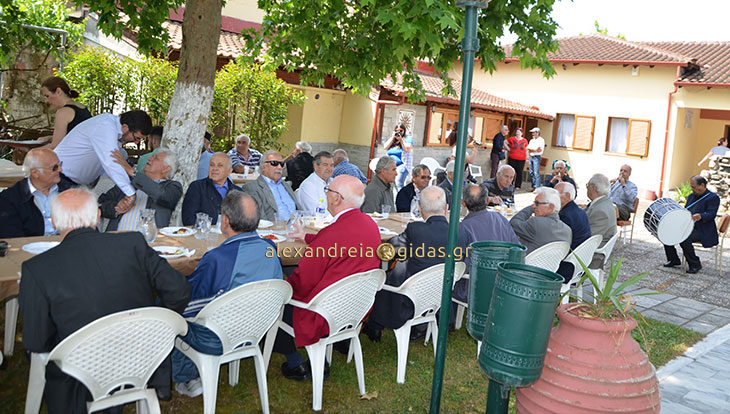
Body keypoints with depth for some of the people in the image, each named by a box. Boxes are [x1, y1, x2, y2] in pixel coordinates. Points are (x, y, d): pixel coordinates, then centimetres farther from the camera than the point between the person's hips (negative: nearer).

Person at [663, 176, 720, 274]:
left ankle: (695, 264, -12)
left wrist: (700, 216, -42)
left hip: (703, 231, -8)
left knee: (684, 239, -32)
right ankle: (673, 260, 8)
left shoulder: (713, 198, -9)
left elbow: (711, 214, -22)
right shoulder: (692, 196, 16)